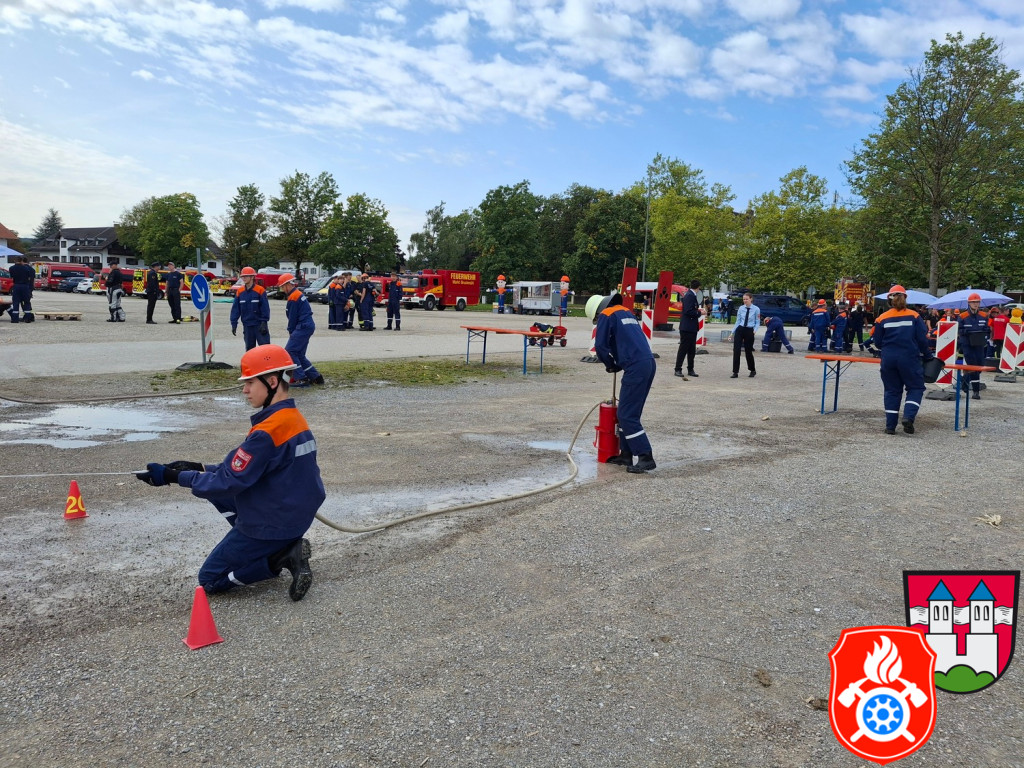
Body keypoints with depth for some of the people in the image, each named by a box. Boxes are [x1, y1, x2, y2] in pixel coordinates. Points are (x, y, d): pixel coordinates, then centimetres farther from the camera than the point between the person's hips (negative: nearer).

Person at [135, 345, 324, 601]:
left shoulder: (267, 431, -26)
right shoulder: (294, 418, 2)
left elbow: (229, 482, -20)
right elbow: (244, 469, 11)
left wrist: (175, 477, -12)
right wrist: (201, 468, 6)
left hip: (270, 525, -8)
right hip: (296, 517, 8)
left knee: (210, 580, 11)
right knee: (215, 483, 22)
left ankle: (282, 558, -6)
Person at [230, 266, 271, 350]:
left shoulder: (260, 290, -8)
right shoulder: (240, 292, 3)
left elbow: (265, 308, -9)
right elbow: (235, 309, 6)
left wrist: (264, 322, -13)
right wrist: (234, 324, 3)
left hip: (259, 324, -4)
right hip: (247, 325, 4)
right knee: (249, 348, 12)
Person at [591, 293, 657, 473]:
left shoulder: (606, 315, 1)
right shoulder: (627, 312, 26)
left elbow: (600, 346, -6)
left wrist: (611, 365, 10)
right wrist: (617, 364, 21)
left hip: (635, 367, -9)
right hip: (649, 363, 9)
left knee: (627, 416, -4)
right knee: (627, 412, 16)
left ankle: (646, 458, -7)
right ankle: (626, 454, 21)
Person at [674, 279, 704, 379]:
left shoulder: (690, 295, 13)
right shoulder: (690, 296, -17)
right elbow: (688, 311, -24)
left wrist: (697, 310, 11)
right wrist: (699, 313, -13)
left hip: (692, 327, 10)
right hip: (687, 327, -10)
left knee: (692, 350, 13)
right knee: (683, 349, -3)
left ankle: (690, 370, 19)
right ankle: (678, 369, 3)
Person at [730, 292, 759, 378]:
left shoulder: (756, 309, -4)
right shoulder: (741, 308, 5)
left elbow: (757, 322, 0)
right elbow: (738, 321, 10)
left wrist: (755, 330, -17)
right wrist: (733, 332, 7)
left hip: (749, 331, -3)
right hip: (740, 330, 3)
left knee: (748, 351, 7)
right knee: (736, 351, -5)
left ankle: (752, 370, 30)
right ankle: (735, 372, 0)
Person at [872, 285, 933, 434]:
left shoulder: (882, 318, -1)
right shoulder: (914, 316, -2)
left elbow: (877, 342, 5)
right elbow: (922, 339, -1)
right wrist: (927, 356, 13)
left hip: (888, 360, 2)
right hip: (909, 359, -2)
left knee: (892, 390, 10)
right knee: (915, 388, 12)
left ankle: (890, 426, 9)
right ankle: (908, 417, -10)